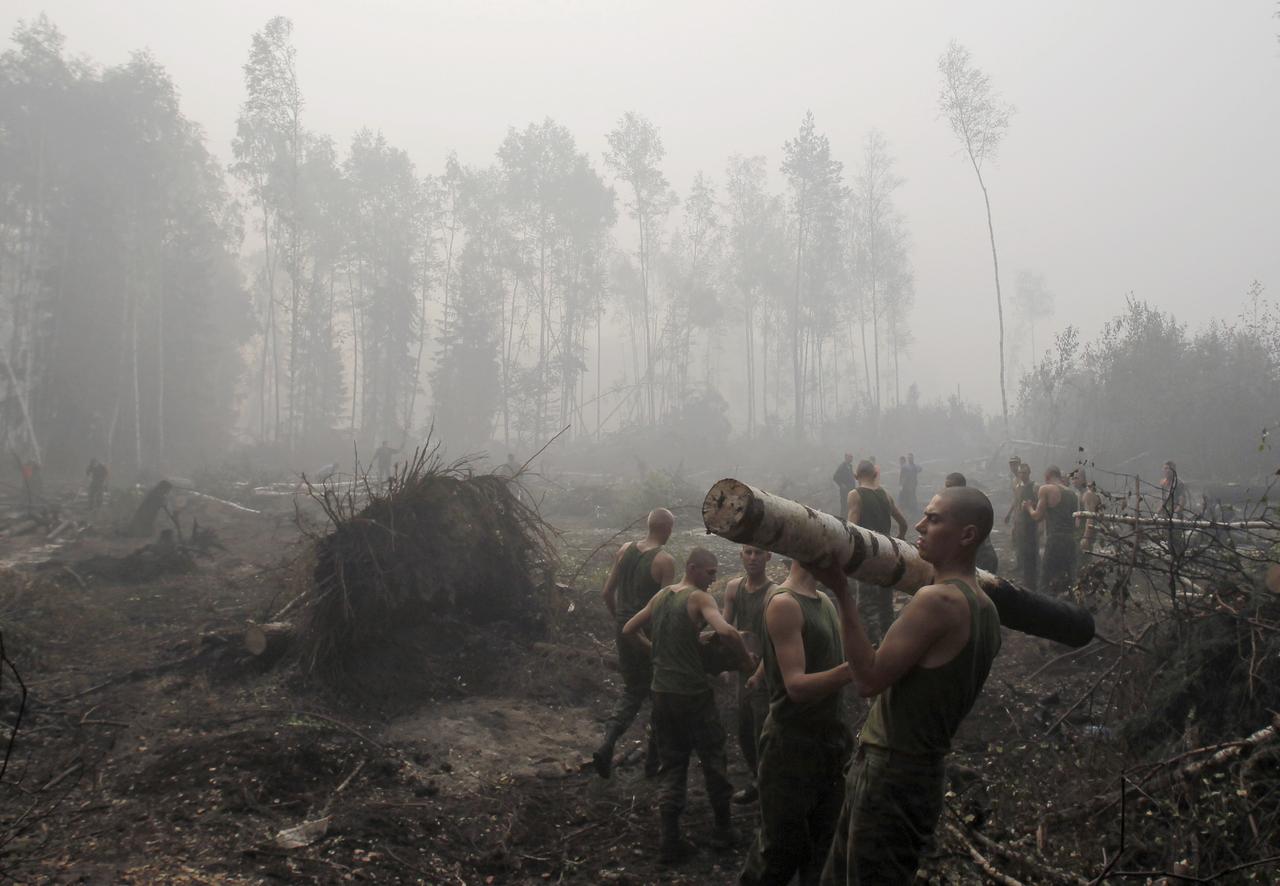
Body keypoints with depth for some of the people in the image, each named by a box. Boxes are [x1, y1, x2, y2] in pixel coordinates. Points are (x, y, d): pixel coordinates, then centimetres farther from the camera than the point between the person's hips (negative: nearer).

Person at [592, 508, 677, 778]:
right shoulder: (664, 561, -16)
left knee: (632, 691, 20)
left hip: (623, 631, 6)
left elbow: (607, 593, 7)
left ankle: (605, 747, 2)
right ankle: (654, 760, 22)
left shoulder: (624, 550, 2)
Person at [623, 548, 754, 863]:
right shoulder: (700, 598, -12)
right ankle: (723, 830, 25)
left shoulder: (660, 596, 8)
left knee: (671, 765, 14)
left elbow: (628, 630, 18)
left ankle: (669, 840, 11)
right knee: (712, 760, 13)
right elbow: (726, 632, -30)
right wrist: (747, 661, -15)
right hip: (693, 693, -6)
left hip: (662, 692, 6)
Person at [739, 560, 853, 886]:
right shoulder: (784, 603, -18)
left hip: (829, 740, 8)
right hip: (792, 745, -8)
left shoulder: (825, 601, 8)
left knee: (824, 848, 15)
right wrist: (853, 670, -37)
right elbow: (796, 686, -26)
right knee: (783, 848, 3)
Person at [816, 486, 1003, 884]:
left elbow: (868, 679, -22)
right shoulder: (985, 609, 8)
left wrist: (841, 593, -21)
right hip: (923, 771, 10)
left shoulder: (937, 600, -22)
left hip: (889, 774, -9)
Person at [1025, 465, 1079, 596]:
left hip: (1055, 541, -7)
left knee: (1047, 582, -4)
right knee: (1068, 583, 13)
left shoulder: (1046, 489, -3)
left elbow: (1038, 517, -4)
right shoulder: (1072, 494, 16)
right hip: (1071, 540, 7)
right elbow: (1075, 521, 18)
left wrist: (1028, 508, 15)